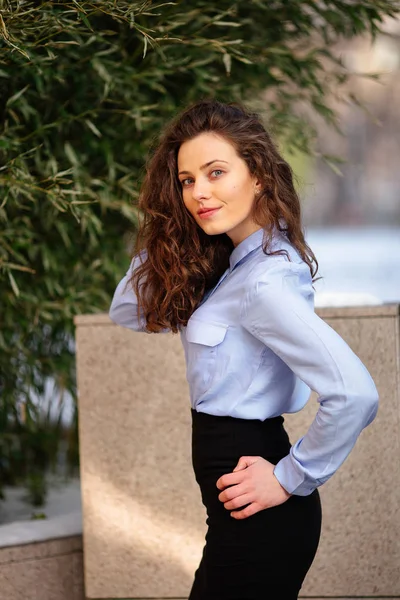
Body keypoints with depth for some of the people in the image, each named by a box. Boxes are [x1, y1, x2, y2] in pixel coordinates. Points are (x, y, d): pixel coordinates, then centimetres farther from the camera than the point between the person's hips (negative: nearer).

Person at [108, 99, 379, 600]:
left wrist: (291, 479, -18)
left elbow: (354, 393, -31)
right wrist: (166, 229, 2)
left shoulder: (264, 281, -21)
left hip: (259, 520, -9)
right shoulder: (235, 262, 8)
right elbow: (129, 311, 14)